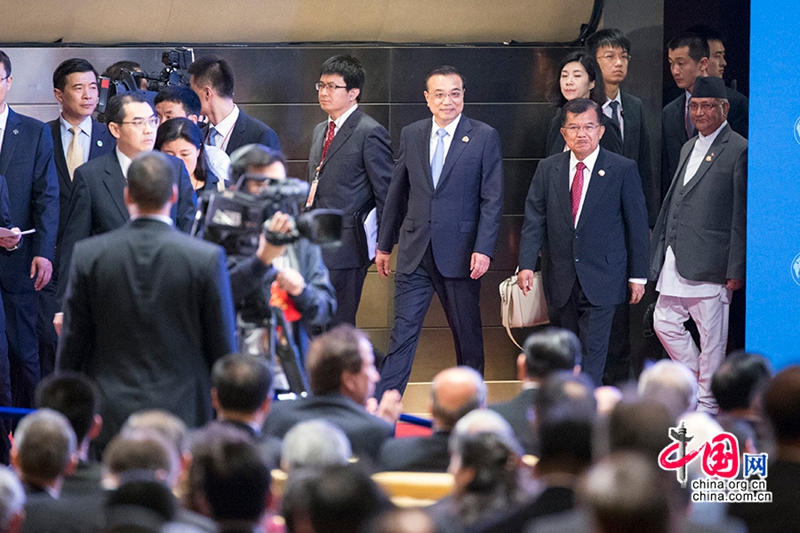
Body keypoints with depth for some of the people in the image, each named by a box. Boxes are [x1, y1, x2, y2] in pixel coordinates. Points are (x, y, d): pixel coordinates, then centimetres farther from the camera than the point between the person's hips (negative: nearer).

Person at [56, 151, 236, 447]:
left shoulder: (88, 255, -2)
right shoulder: (207, 258, -7)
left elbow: (72, 345, 5)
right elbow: (223, 348, 0)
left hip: (110, 420, 1)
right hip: (183, 413, -1)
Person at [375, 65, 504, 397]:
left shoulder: (484, 137, -2)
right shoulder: (411, 135, 9)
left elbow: (492, 199, -5)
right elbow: (397, 193, 15)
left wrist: (483, 249, -14)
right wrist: (384, 244, 15)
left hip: (460, 254, -2)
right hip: (415, 254, 2)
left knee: (468, 337, 8)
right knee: (403, 332, -3)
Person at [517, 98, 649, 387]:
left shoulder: (623, 170, -2)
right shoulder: (547, 169, 7)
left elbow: (637, 225, 1)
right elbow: (534, 219, 4)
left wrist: (638, 276, -1)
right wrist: (526, 264, -10)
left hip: (601, 279, -3)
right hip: (560, 281, 3)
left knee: (593, 350, -10)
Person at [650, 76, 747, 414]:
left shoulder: (738, 151, -8)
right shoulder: (688, 148, 17)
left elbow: (741, 217, -10)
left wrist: (736, 269, -13)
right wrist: (661, 251, 16)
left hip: (709, 261, -8)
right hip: (675, 259, 8)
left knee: (711, 336, 0)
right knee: (664, 323, 11)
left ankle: (707, 403, 9)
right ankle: (700, 382, 26)